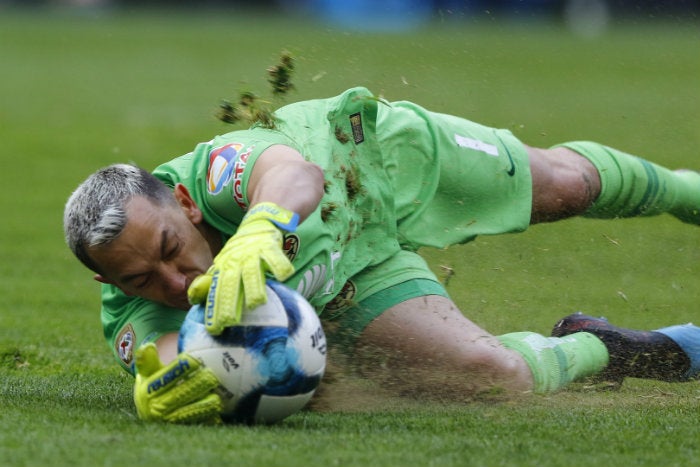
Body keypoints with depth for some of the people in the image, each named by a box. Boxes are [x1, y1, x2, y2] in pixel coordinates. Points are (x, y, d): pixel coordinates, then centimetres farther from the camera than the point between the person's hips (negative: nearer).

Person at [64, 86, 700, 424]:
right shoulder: (130, 312, -37)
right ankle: (590, 350, 22)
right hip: (351, 281, 1)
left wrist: (261, 228, -92)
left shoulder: (215, 170, -48)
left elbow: (296, 172, -70)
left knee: (566, 184, 23)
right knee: (496, 374, -16)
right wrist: (161, 394, -79)